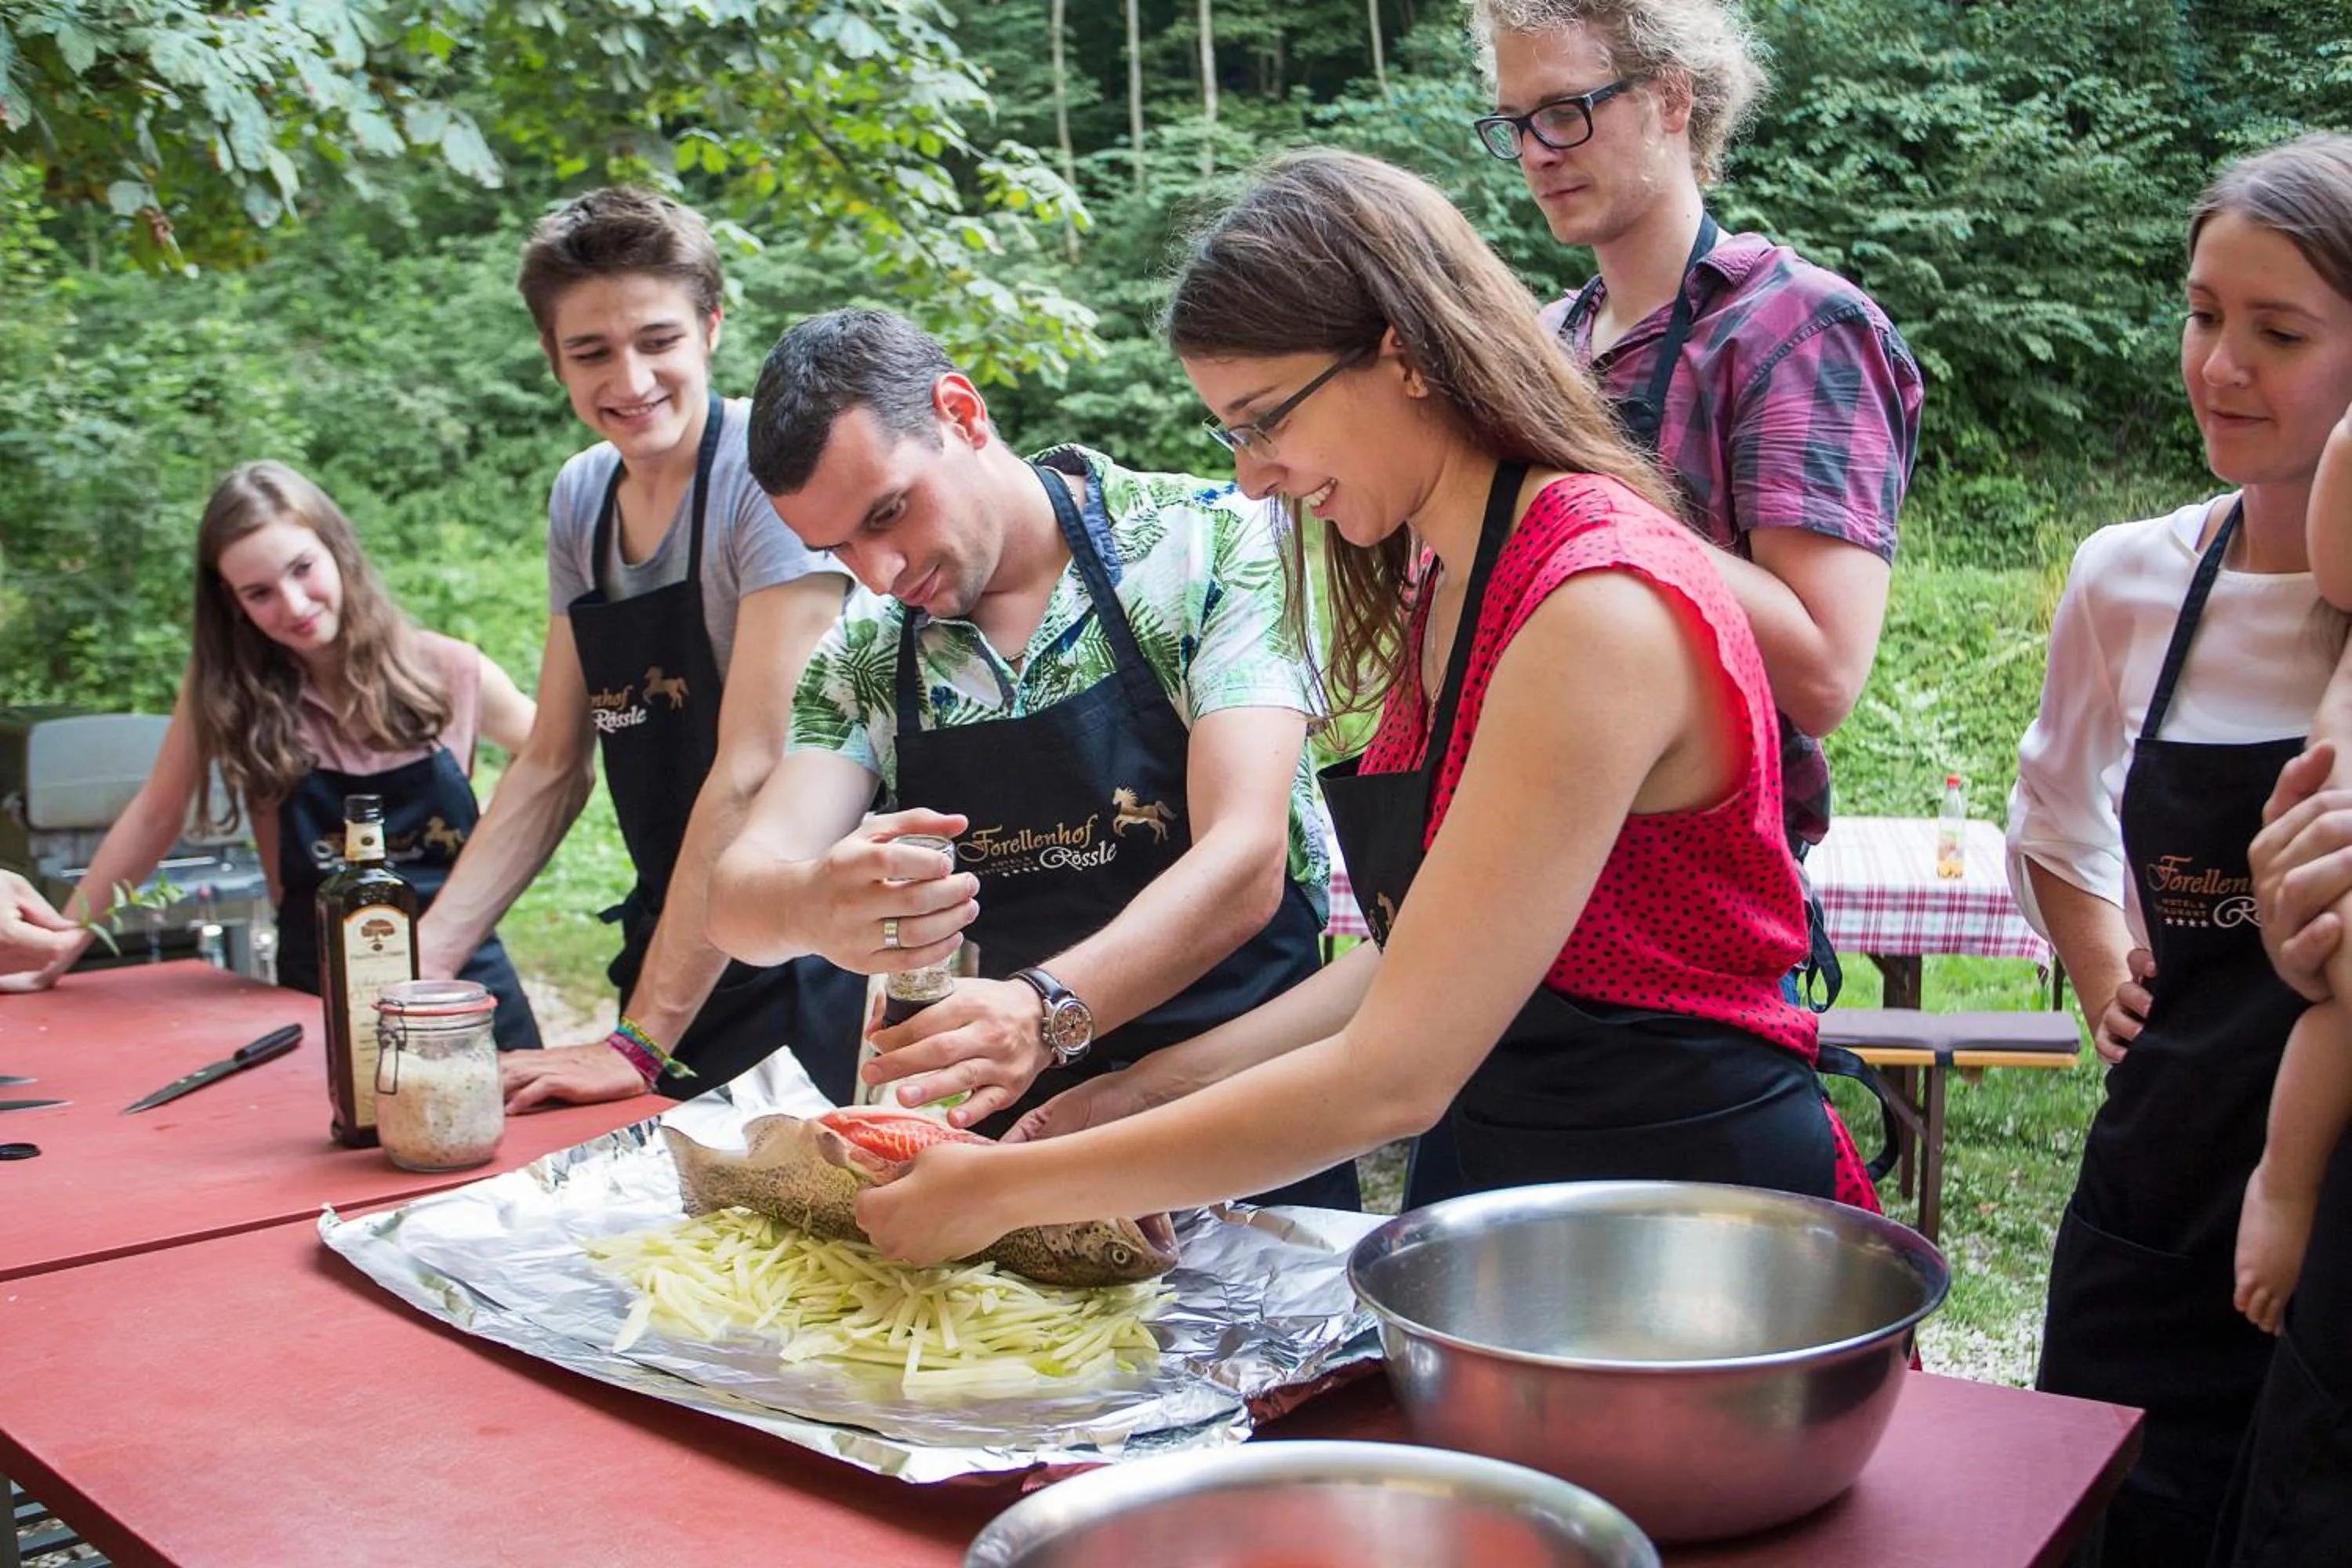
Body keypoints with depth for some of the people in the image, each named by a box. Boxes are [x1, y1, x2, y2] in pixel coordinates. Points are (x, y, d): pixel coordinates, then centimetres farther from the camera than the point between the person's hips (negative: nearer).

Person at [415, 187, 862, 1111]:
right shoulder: (581, 497, 6)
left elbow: (750, 772, -21)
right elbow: (553, 768, 11)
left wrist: (640, 1042, -21)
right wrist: (422, 961, 1)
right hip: (664, 952, 6)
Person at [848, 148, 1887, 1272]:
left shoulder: (1598, 609, -22)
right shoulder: (1443, 590, 7)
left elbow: (1390, 1077, -23)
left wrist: (1009, 1190, -17)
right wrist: (1142, 1092, 3)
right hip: (1521, 1194, 7)